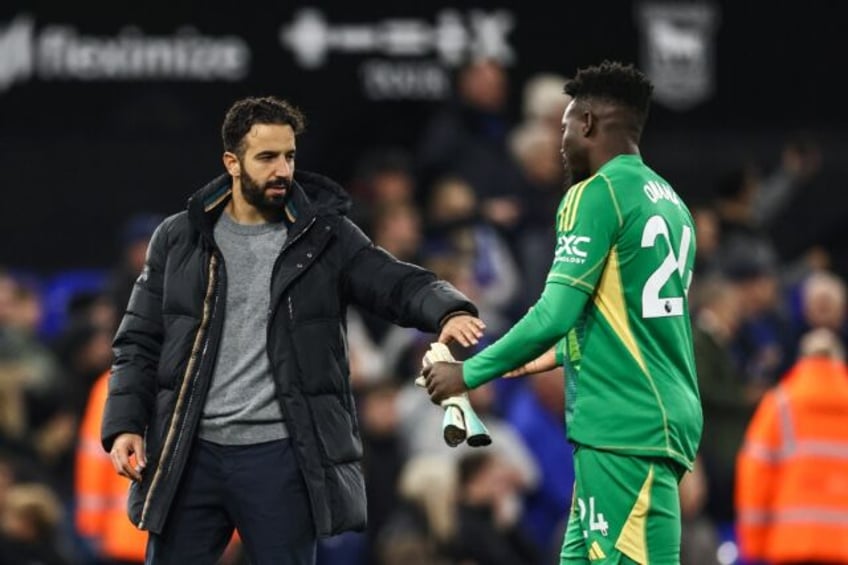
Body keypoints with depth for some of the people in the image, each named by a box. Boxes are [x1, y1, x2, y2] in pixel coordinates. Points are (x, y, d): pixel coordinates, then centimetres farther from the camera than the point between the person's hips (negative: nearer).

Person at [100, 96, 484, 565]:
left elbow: (400, 285, -6)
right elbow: (139, 344, 9)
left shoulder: (324, 237, 4)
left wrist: (449, 311, -28)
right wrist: (125, 424, -3)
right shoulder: (179, 240, 8)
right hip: (190, 453, 1)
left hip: (280, 456, -1)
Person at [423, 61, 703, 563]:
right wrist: (556, 355, 41)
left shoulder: (596, 194, -8)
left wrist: (469, 374, -4)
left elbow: (555, 313, -15)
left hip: (624, 428, -9)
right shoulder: (670, 202, 17)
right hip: (668, 421, 9)